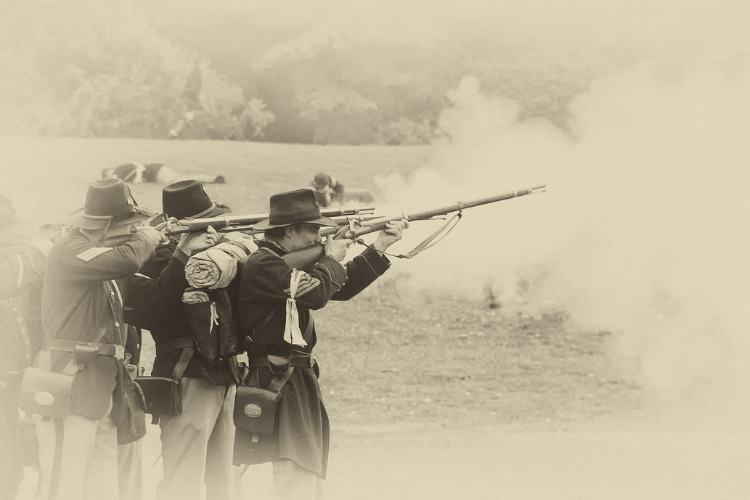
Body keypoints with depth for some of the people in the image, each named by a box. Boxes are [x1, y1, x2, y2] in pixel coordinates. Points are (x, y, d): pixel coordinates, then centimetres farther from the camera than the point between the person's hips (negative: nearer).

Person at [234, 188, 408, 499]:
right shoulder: (263, 265, -16)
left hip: (299, 382, 11)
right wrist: (331, 259, -7)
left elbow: (341, 288, 20)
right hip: (278, 381, -11)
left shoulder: (289, 263, 15)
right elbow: (316, 293, -26)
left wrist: (379, 248, 13)